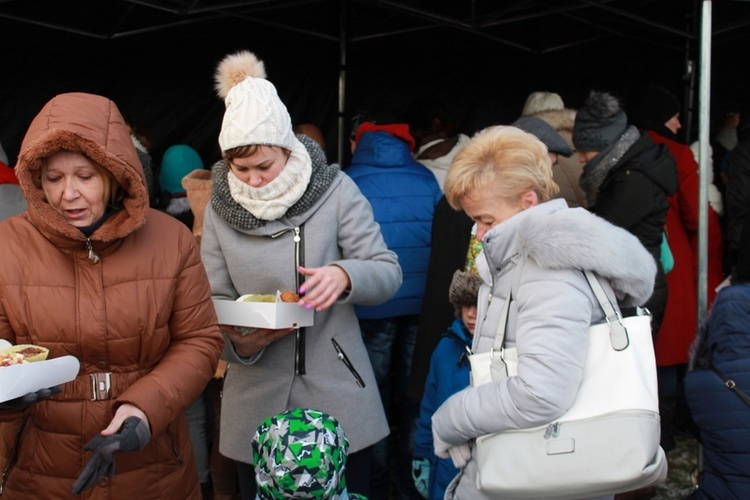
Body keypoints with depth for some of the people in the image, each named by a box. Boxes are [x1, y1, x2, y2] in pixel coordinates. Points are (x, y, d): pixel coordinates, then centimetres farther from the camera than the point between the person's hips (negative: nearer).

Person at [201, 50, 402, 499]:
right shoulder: (220, 209, 2)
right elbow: (217, 304, 4)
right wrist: (242, 343, -17)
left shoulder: (335, 190, -7)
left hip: (337, 394, -2)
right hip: (257, 399, 2)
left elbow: (389, 273, -8)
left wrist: (345, 275, -29)